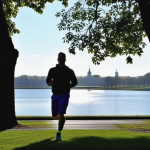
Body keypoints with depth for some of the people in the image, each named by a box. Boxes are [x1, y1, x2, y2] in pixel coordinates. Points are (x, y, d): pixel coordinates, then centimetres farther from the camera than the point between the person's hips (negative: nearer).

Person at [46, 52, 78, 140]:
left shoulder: (69, 71, 2)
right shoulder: (52, 70, 5)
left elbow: (75, 82, 13)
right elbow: (48, 81, 11)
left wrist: (68, 86, -8)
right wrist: (50, 83, -14)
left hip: (64, 95, -3)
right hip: (55, 95, 3)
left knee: (61, 114, -18)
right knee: (55, 116, 10)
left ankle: (59, 134, -6)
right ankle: (63, 119, 46)